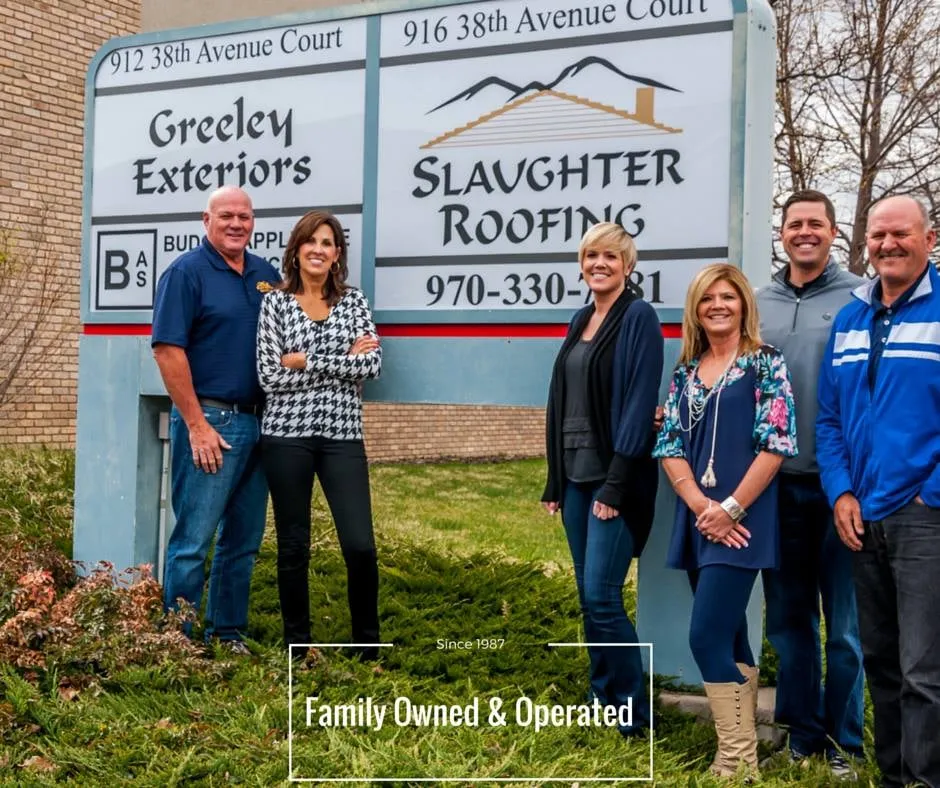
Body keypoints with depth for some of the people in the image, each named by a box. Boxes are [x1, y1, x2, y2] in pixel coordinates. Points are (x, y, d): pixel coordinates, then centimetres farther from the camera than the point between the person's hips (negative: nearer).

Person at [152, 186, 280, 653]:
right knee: (193, 539, -3)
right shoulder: (187, 272, -5)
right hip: (209, 422, -6)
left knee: (244, 540, 13)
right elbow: (167, 351, -12)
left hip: (258, 423, 7)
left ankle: (229, 633, 24)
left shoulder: (267, 275, 12)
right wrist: (197, 425, -16)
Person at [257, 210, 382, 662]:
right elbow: (270, 376, -6)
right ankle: (297, 646, 21)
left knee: (360, 545, -4)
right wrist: (344, 359, -8)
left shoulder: (355, 301, 8)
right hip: (286, 435, -1)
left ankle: (368, 643, 15)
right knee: (293, 546, 6)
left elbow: (372, 365, -5)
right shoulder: (275, 302, 3)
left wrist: (306, 362, -10)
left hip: (342, 436, 1)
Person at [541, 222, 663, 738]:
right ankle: (602, 701, 22)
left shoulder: (639, 318, -8)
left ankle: (632, 714, 5)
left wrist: (617, 484, -19)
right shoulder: (580, 321, 14)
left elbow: (640, 403, -15)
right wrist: (554, 480, 12)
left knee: (601, 597, -8)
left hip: (613, 477, -7)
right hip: (576, 474, 7)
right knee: (588, 596, 11)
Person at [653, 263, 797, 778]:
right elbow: (669, 445, 7)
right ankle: (742, 749, 21)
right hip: (698, 521, 6)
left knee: (707, 637, -11)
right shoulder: (685, 372, 12)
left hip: (741, 522, -6)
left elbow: (776, 444, -10)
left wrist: (730, 509, -13)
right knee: (730, 639, 12)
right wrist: (701, 507, -8)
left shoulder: (765, 363, -3)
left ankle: (736, 759, 0)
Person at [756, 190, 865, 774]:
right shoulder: (760, 304, 8)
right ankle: (803, 732, 26)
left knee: (847, 623, 5)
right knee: (789, 616, 12)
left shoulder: (860, 298, -3)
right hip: (779, 482, 4)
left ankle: (844, 741, 19)